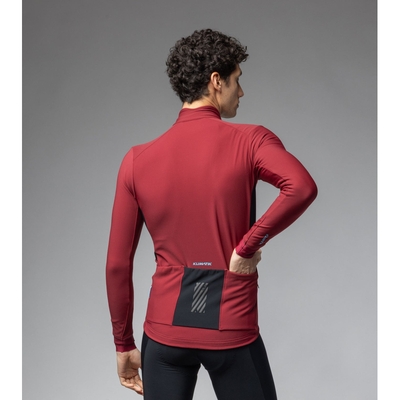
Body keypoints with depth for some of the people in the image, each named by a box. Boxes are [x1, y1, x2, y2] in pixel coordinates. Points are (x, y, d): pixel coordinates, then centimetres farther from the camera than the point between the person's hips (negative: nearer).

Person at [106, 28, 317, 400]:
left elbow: (117, 264, 3)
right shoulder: (248, 141, -7)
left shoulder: (137, 160, 2)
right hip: (231, 332, -3)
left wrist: (124, 345, 12)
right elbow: (301, 187, -29)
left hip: (165, 332, 3)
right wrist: (248, 246, -18)